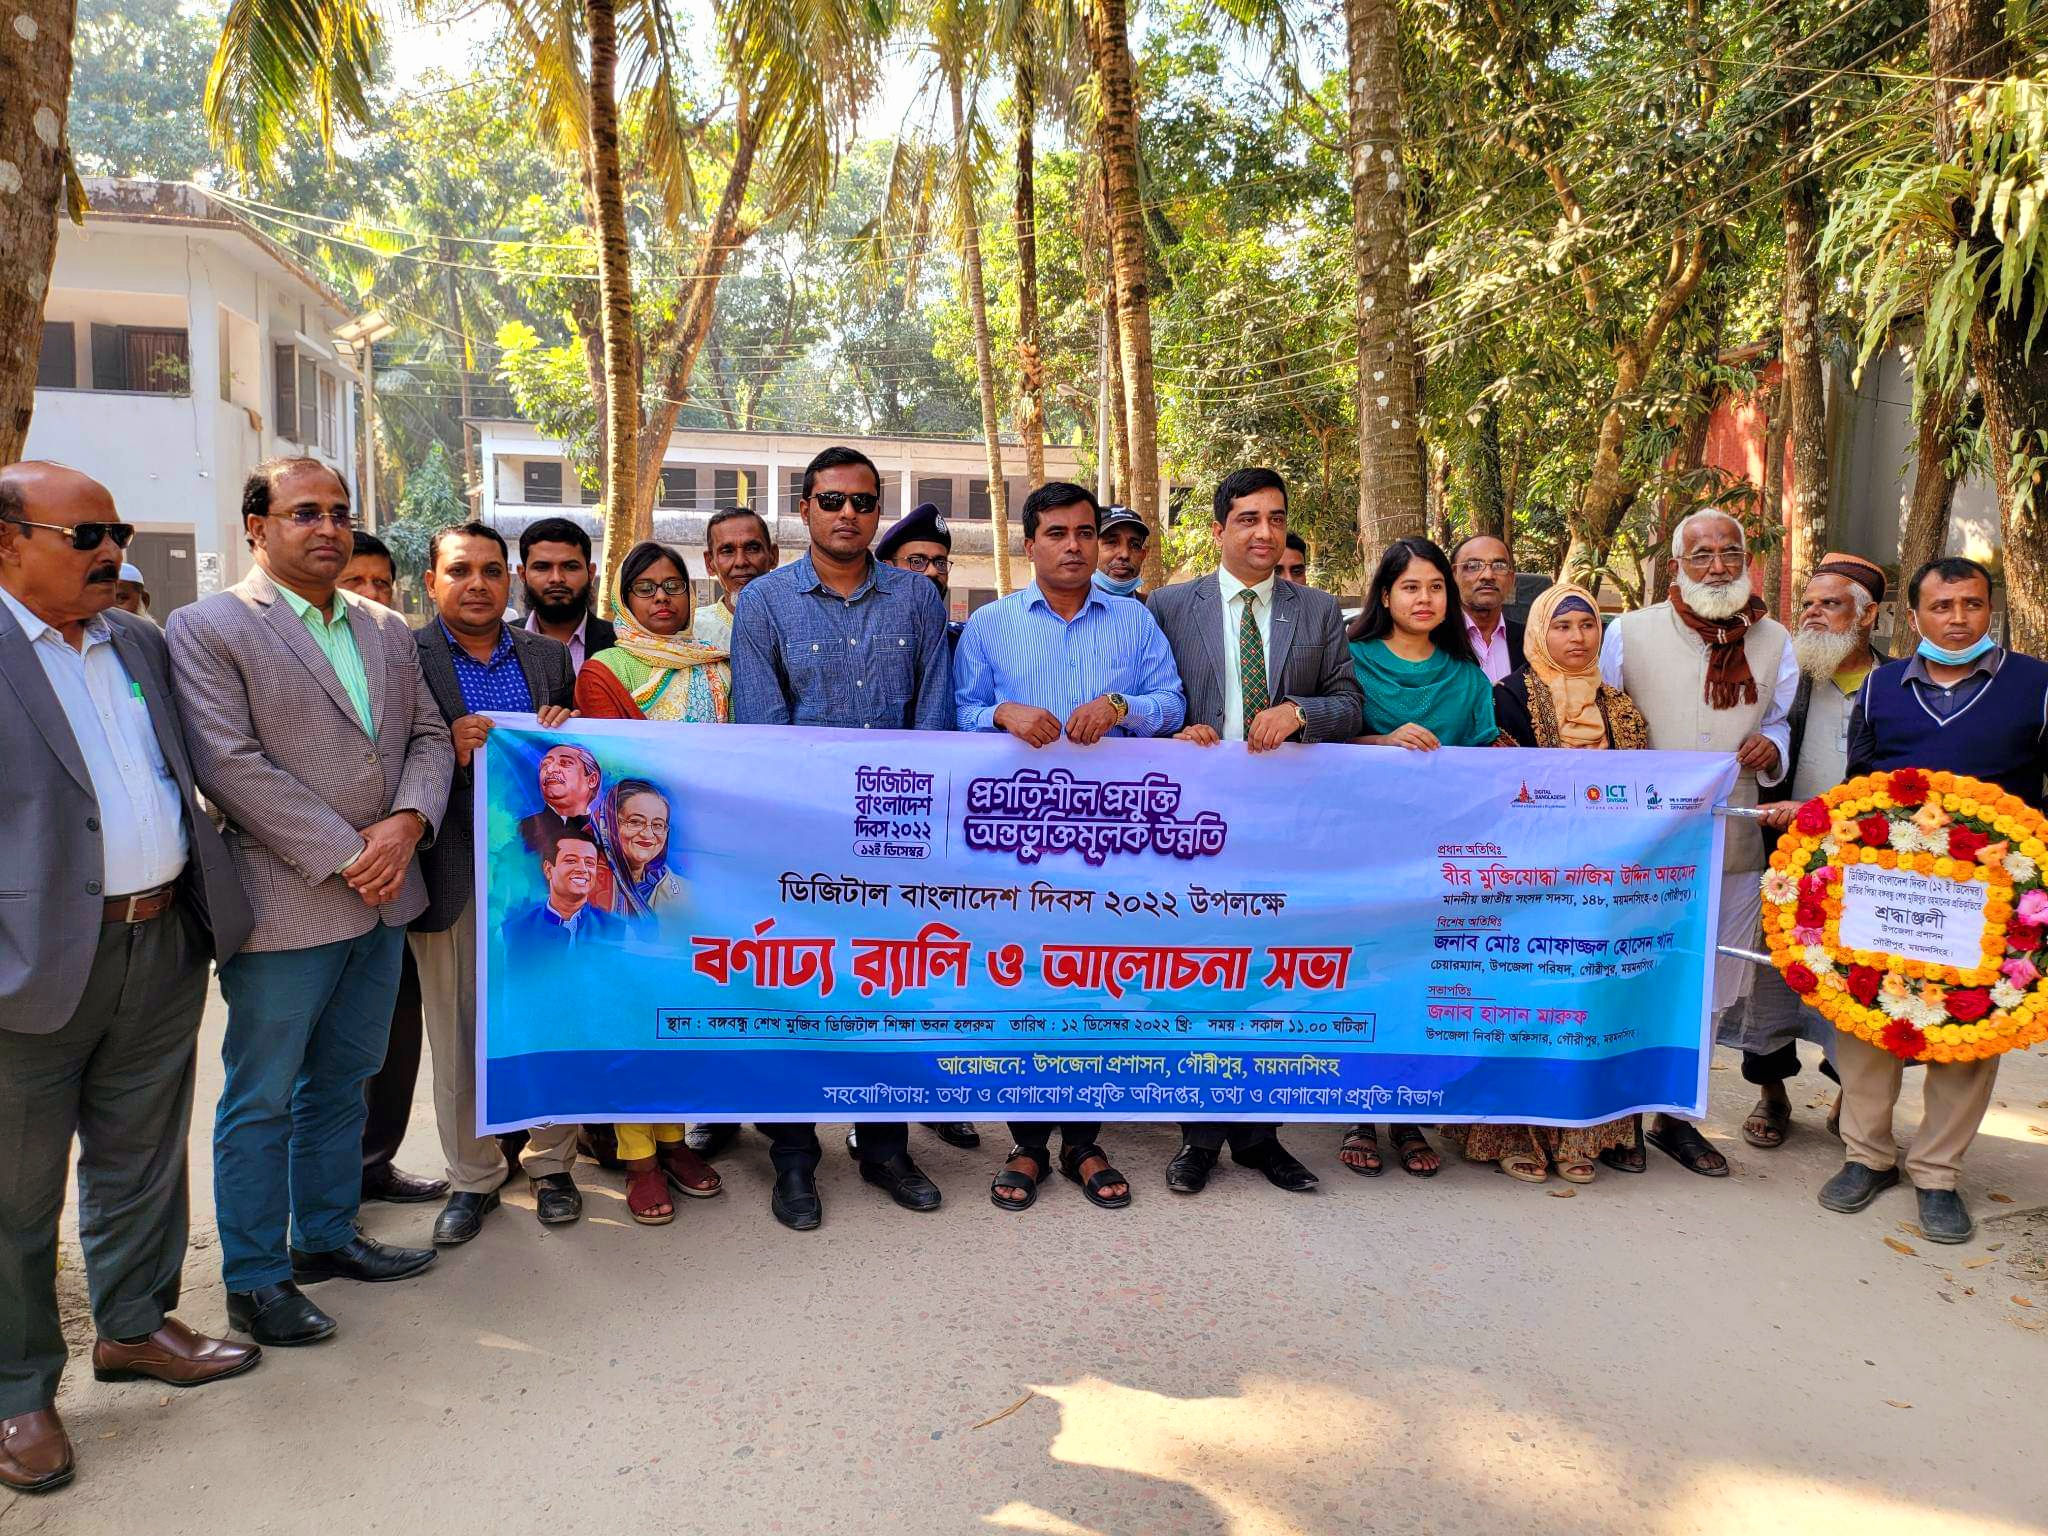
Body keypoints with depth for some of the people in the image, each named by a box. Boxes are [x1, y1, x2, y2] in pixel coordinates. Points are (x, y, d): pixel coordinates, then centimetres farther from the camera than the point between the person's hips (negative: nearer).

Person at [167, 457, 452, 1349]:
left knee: (342, 1083, 18)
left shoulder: (386, 630, 12)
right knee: (262, 1100, 6)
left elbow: (427, 737, 11)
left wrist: (407, 822, -9)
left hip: (383, 900, 6)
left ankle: (327, 1236, 33)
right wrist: (343, 857, -17)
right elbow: (230, 764, -15)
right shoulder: (206, 629, -7)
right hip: (285, 904, -6)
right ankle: (253, 1279, 21)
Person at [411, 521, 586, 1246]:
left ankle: (550, 1163, 27)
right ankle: (472, 1177, 25)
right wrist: (448, 753, -21)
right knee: (459, 1038, 8)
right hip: (454, 879, -2)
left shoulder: (549, 657, 10)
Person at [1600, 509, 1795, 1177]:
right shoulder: (1629, 633, -1)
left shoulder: (1774, 641, 8)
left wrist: (1772, 747, -5)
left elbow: (1783, 720, 18)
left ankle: (1676, 1115, 30)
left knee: (1707, 990, 13)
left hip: (1732, 848, 4)